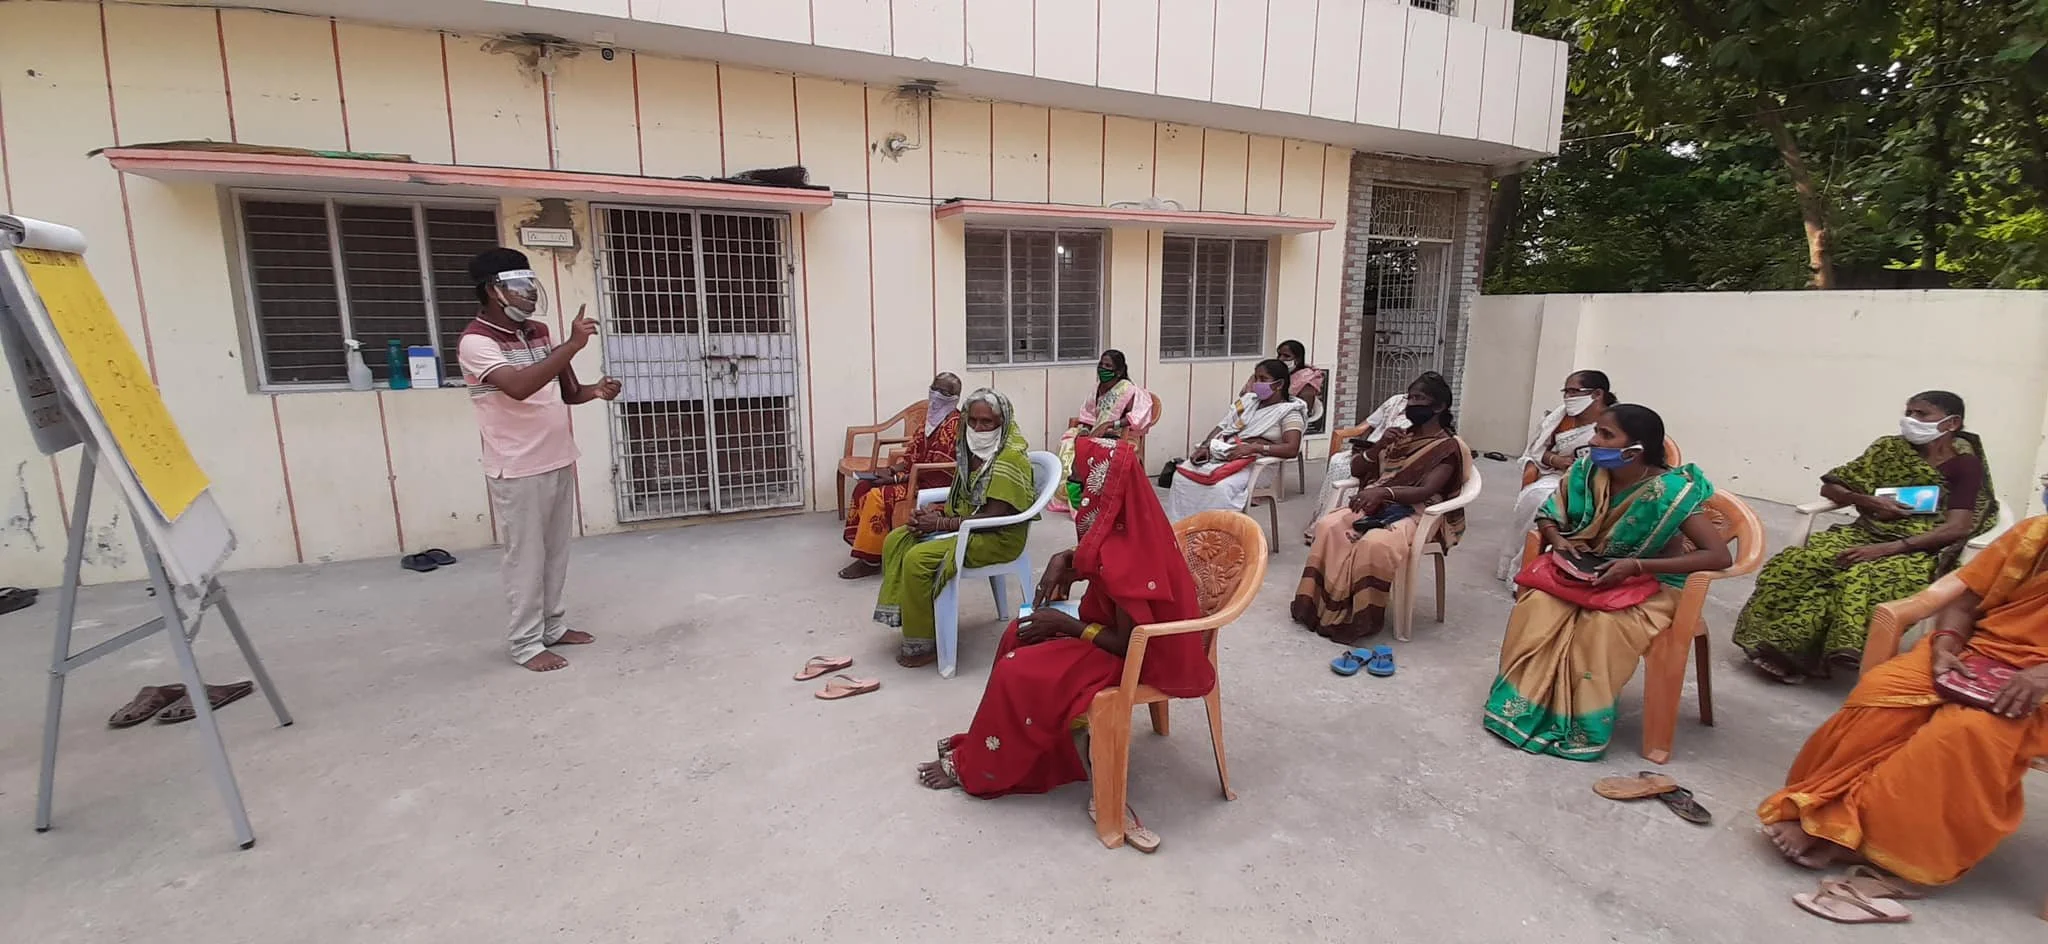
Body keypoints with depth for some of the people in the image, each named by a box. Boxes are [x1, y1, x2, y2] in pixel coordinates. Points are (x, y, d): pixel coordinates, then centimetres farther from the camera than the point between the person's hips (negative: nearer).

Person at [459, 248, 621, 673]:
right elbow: (519, 386, -31)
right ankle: (525, 642, 13)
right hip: (518, 471, -7)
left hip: (559, 461, 7)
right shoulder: (476, 341, -13)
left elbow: (566, 392, 16)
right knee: (526, 558, 1)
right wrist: (572, 345, -31)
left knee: (556, 553, 15)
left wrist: (595, 391, -6)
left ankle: (553, 626, 28)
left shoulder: (538, 332, 10)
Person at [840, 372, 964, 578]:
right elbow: (913, 451, 14)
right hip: (918, 478, 10)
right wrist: (892, 469, -5)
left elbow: (937, 469, -21)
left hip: (935, 485, -10)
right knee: (864, 488, 2)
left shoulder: (953, 424, -16)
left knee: (879, 496, -23)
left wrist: (897, 478, -18)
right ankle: (862, 544, 4)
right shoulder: (932, 416, 13)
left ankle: (870, 560, -15)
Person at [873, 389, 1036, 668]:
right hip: (966, 526, 9)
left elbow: (996, 517, -24)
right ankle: (900, 612, 6)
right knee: (896, 540, -1)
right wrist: (933, 511, -5)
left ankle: (924, 645, -11)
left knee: (918, 559, -24)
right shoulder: (973, 452, 8)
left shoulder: (1011, 457, -19)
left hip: (998, 537, -9)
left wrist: (942, 523, -22)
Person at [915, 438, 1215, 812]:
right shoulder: (1126, 525, -5)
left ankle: (972, 766, 10)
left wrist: (1064, 624, -20)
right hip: (1126, 633, 10)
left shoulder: (1124, 556, -33)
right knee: (1018, 638, 8)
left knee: (1017, 674, -12)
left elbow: (1128, 644, -28)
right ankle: (982, 745, 19)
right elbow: (1095, 562, 16)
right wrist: (1064, 561, -4)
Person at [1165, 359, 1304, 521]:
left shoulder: (1289, 411, 1)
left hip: (1255, 463, -6)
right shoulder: (1248, 400, 19)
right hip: (1222, 452, 6)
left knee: (1220, 487, -36)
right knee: (1181, 475, -18)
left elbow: (1292, 449, -14)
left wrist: (1253, 448, -22)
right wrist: (1205, 446, -5)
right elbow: (1222, 426, 15)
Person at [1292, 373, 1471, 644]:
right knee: (1327, 526, -25)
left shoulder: (1449, 447, -1)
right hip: (1377, 504, 6)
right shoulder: (1401, 435, 18)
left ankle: (1359, 617, -22)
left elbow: (1426, 491, -17)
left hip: (1413, 513, -6)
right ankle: (1322, 605, -22)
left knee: (1375, 544, -38)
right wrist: (1380, 446, -4)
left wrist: (1384, 491, -32)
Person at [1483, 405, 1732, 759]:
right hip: (1587, 573, 4)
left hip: (1650, 585, -4)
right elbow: (1548, 515, 5)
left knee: (1601, 626, -35)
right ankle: (1521, 708, -16)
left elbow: (1719, 556, -25)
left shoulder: (1671, 491, -22)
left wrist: (1636, 565, -32)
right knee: (1536, 607, -26)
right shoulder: (1586, 471, -9)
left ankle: (1582, 726, -18)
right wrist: (1559, 540, -19)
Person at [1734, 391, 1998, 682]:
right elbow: (1829, 488, 15)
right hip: (1869, 533, 4)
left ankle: (1842, 654, -29)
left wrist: (1887, 548, -23)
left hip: (1922, 550, -4)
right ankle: (1781, 646, -25)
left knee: (1860, 579, -38)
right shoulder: (1891, 449, 12)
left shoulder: (1966, 465, 1)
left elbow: (1957, 528, -11)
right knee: (1799, 562, -28)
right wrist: (1869, 501, -6)